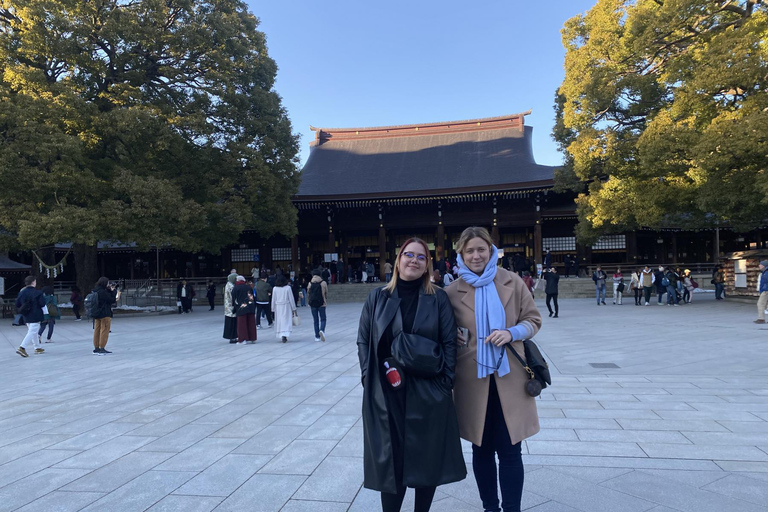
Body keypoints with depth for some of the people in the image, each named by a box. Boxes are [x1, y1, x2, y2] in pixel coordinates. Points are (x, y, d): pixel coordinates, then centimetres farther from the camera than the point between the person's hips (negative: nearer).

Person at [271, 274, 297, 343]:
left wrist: (273, 309, 12)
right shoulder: (288, 288, -7)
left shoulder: (275, 288, -3)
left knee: (279, 321, 11)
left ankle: (282, 336, 14)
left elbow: (273, 299, 2)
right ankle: (285, 335, -18)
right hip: (286, 306, -2)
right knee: (286, 321, -2)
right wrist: (294, 308, 4)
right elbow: (291, 299, -4)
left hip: (278, 307, 2)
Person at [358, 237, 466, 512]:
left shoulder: (438, 298, 2)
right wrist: (370, 377, -3)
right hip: (386, 394, 0)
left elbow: (449, 343, 2)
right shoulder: (378, 297, 4)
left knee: (428, 458, 10)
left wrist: (446, 382, -5)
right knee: (390, 458, 6)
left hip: (428, 393, 0)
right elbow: (363, 340, 6)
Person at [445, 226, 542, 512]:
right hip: (473, 379, 1)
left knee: (510, 451, 4)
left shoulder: (512, 282, 0)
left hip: (509, 378, 0)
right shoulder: (453, 292, 0)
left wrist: (511, 333, -14)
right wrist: (454, 339, -10)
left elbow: (533, 320, 5)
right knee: (482, 449, 14)